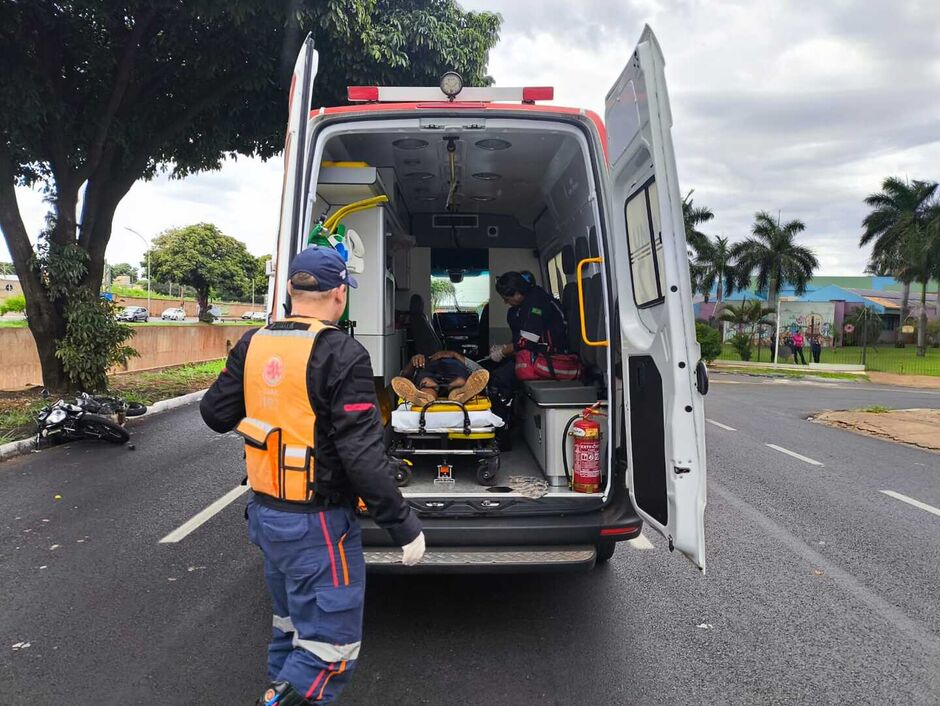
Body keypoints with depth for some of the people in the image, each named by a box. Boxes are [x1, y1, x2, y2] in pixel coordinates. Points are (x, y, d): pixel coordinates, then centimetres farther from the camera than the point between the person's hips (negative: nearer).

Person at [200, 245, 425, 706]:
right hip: (316, 526, -8)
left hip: (264, 512, 8)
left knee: (291, 627, 27)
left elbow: (215, 413, 11)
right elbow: (363, 456, -23)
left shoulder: (253, 344, 1)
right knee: (330, 650, 6)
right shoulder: (342, 356, -20)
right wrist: (404, 526, -15)